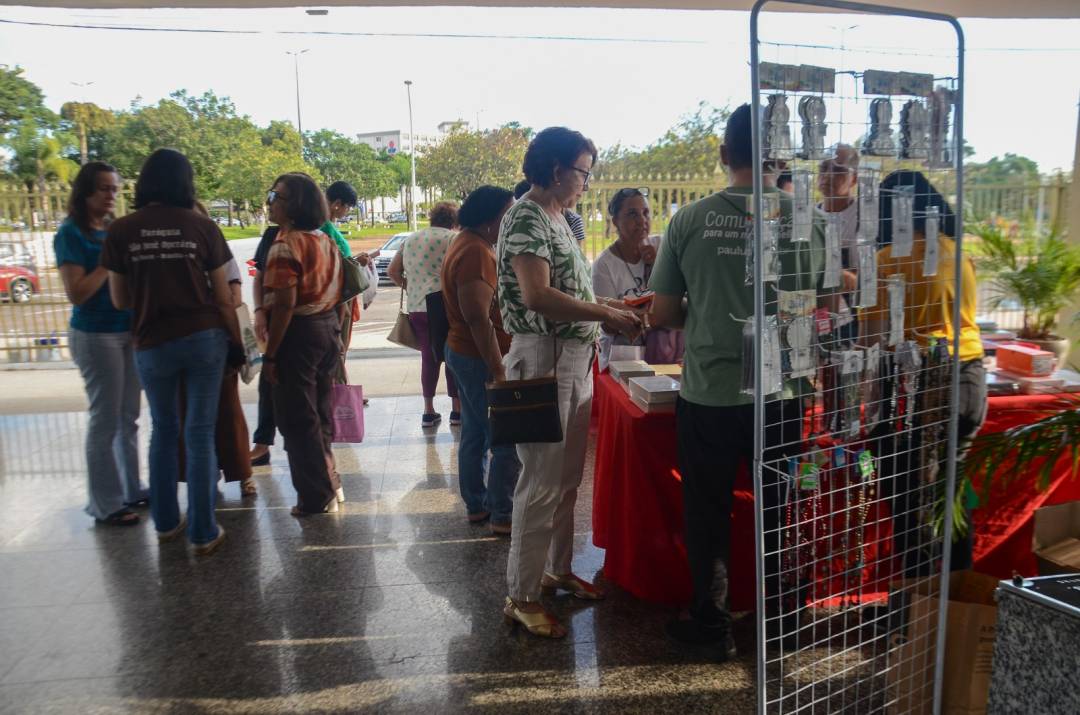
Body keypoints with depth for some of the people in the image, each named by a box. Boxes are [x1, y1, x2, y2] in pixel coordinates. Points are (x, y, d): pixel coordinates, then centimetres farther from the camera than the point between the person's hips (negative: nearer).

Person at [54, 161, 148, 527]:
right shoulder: (71, 233, -10)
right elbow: (76, 293, -18)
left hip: (128, 331, 7)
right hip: (96, 336, -7)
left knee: (128, 417, 13)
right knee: (106, 420, -3)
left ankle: (130, 490, 23)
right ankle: (105, 504, 7)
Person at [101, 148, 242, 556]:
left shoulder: (121, 231, -2)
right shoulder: (202, 227, -3)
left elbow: (119, 300, 4)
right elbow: (222, 296, -1)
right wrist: (234, 342, 10)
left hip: (153, 344, 1)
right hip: (205, 338, -1)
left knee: (163, 431, 19)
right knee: (200, 433, 5)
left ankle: (165, 523, 29)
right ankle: (203, 533, 10)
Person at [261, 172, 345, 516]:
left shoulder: (286, 244, -16)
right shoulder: (326, 241, 10)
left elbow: (285, 304, -21)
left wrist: (270, 354, -17)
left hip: (299, 333, -8)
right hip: (328, 330, 9)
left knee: (297, 419, 3)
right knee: (319, 411, 19)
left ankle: (317, 497, 11)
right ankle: (329, 484, 30)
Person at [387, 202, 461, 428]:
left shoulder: (411, 239, 16)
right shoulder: (452, 238, -3)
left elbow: (392, 271, 18)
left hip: (416, 306, 5)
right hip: (443, 303, -5)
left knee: (429, 357, 14)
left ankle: (428, 411, 17)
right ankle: (457, 409, 11)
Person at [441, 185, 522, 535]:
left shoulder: (469, 244, 13)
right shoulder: (476, 253, -21)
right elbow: (478, 318, -27)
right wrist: (498, 371, -25)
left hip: (464, 353, 11)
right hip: (481, 359, -11)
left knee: (475, 435, 17)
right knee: (507, 441, -4)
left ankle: (477, 505, 28)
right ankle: (503, 516, 5)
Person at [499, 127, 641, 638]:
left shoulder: (556, 218, 16)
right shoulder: (526, 218, -14)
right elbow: (538, 297, -26)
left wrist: (614, 305, 14)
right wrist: (607, 316, -21)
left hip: (576, 360, 10)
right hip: (542, 360, -10)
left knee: (567, 479, 17)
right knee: (541, 484, -4)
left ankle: (557, 570, 32)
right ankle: (521, 596, 8)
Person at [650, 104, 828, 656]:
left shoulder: (690, 221, -8)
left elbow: (662, 314, -4)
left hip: (707, 397, -1)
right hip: (781, 397, 1)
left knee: (707, 513, 15)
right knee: (779, 513, 18)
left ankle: (710, 623, 28)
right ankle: (782, 624, 34)